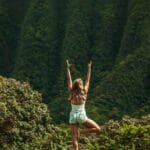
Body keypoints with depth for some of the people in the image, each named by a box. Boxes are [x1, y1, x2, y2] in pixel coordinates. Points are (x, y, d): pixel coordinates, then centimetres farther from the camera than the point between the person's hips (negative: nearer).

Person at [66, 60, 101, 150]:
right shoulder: (84, 92, -1)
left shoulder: (71, 92, 3)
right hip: (81, 115, -3)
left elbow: (69, 80, 11)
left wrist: (68, 68, 19)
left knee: (74, 137, 1)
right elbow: (88, 80, 9)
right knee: (98, 129, 4)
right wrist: (89, 68, 18)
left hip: (73, 116, 3)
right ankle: (81, 132, -9)